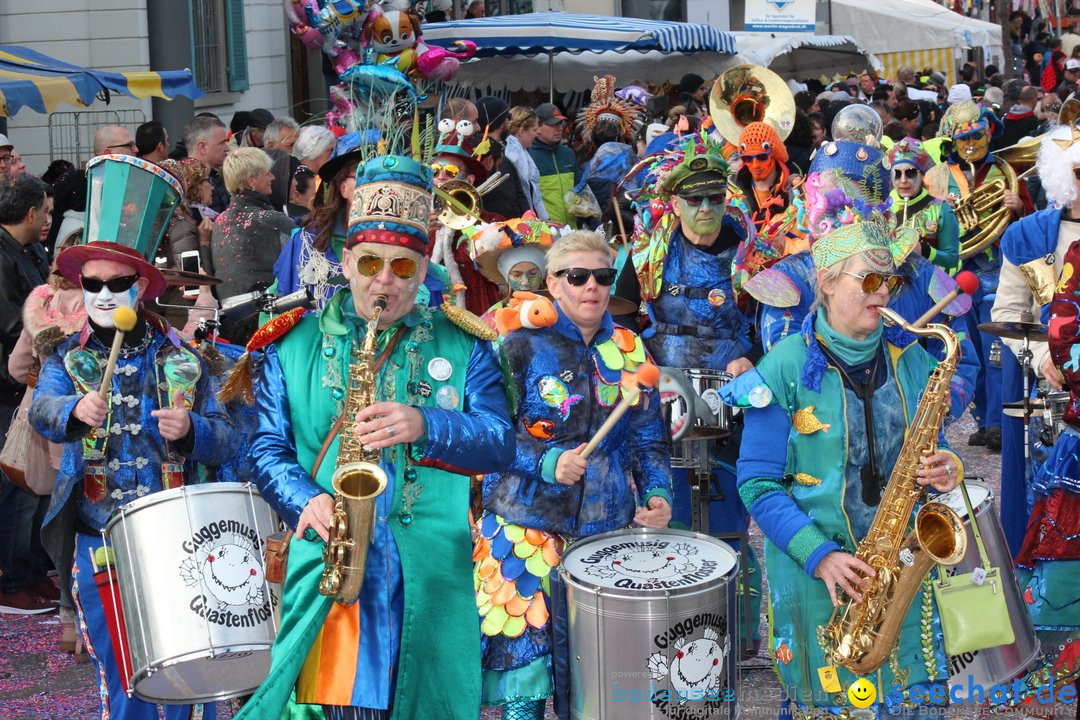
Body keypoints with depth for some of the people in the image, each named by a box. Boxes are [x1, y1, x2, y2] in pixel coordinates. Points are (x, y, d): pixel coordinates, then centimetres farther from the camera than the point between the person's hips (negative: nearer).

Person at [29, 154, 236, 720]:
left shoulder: (181, 360, 3)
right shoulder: (67, 359, 4)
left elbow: (225, 441, 0)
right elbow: (42, 408, -17)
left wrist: (190, 429, -22)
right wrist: (75, 411, -40)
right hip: (98, 546, 1)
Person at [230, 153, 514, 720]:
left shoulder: (463, 347, 9)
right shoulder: (296, 344, 10)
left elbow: (499, 444, 0)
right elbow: (268, 449, 7)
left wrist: (424, 425, -18)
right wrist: (306, 500, -13)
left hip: (431, 574, 1)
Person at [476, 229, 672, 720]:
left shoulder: (629, 350, 8)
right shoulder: (524, 346, -4)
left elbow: (649, 436, 11)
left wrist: (656, 492, -5)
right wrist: (548, 463, -20)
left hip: (606, 527, 3)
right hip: (526, 524, -3)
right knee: (523, 648, -2)